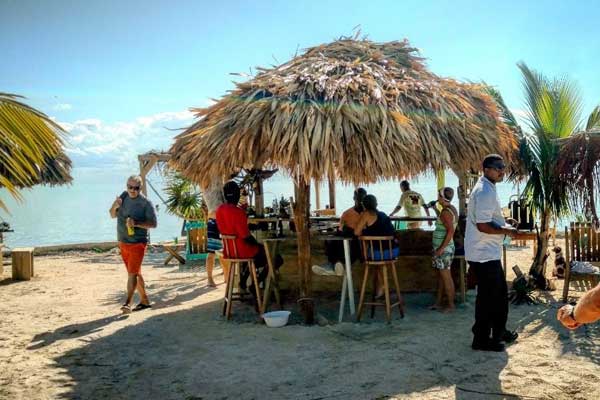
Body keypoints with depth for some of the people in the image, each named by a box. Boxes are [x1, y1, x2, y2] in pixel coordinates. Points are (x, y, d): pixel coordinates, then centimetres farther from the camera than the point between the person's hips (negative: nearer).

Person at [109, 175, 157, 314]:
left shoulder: (145, 203, -12)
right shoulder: (123, 196, 6)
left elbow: (153, 223, -13)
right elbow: (113, 216, 12)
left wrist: (136, 223, -25)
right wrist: (114, 207, -9)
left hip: (138, 243, -7)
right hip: (122, 242, 7)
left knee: (132, 273, -12)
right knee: (135, 273, 14)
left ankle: (128, 303, -11)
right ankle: (144, 300, 25)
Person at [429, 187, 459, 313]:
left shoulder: (446, 212, -19)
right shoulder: (452, 209, 10)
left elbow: (450, 231, -27)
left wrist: (441, 249, -25)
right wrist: (435, 209, 28)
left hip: (444, 249, -10)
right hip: (444, 248, 10)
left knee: (446, 277, -1)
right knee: (441, 276, 15)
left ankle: (451, 305, 8)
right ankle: (438, 303, 23)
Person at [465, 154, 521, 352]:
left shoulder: (488, 189, 13)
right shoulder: (484, 191, -20)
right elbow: (483, 225, -25)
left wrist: (505, 227, 13)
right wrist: (507, 231, -17)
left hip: (489, 253, 11)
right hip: (484, 254, -11)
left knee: (500, 293, 20)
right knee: (487, 297, 0)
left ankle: (498, 332, 34)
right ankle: (481, 340, 11)